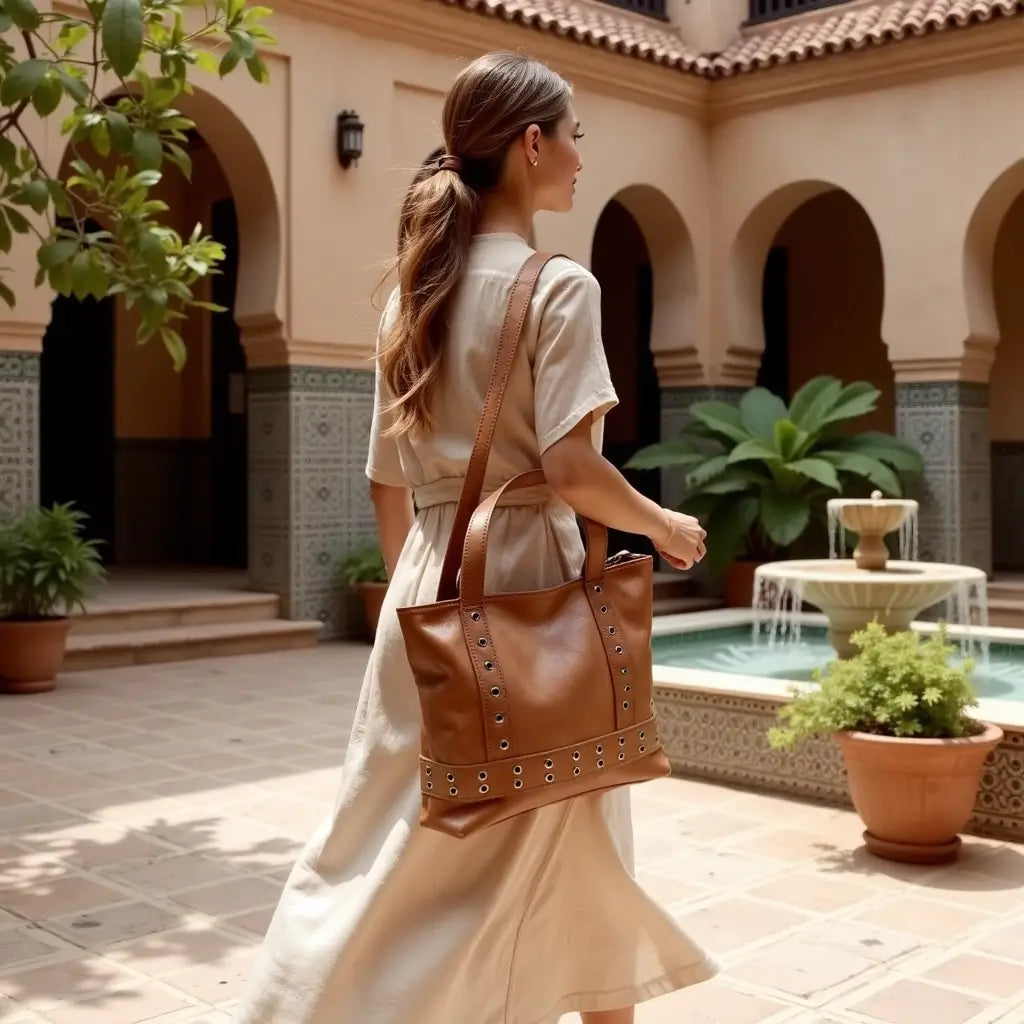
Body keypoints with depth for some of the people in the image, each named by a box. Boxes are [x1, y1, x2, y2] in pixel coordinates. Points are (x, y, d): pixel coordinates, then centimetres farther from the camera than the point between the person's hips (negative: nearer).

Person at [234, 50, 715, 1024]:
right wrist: (663, 524, -1)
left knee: (390, 841, 11)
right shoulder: (556, 284, -11)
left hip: (429, 587, 6)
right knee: (572, 837, 12)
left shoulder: (416, 289, 10)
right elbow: (570, 470, -18)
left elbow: (388, 482, 12)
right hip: (526, 581, -6)